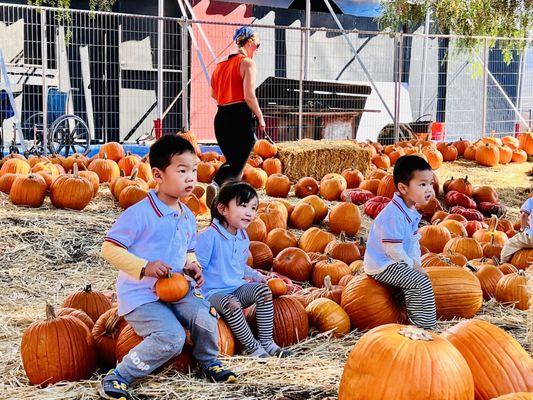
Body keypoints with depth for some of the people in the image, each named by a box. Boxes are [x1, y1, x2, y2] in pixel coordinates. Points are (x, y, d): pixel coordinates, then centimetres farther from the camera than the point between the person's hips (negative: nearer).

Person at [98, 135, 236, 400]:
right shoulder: (140, 213, -16)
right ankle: (118, 377, -8)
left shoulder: (188, 218, 8)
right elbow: (109, 249, -16)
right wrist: (144, 267, -25)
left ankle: (208, 362, 12)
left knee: (204, 316, -20)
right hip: (140, 295, -6)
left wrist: (191, 267, 2)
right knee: (171, 337, -26)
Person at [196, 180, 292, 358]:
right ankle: (253, 348, -22)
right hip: (213, 293, -7)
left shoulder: (243, 237, 8)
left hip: (238, 288, 7)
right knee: (231, 304, -36)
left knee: (263, 290, -16)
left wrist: (256, 275, 16)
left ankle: (266, 342, -10)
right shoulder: (208, 237, -19)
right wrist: (198, 295, -25)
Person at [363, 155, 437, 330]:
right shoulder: (394, 215, -26)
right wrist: (412, 265, -13)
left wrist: (416, 263, 3)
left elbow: (414, 240, 16)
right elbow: (393, 249, -26)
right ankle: (426, 327, -11)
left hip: (395, 262, 11)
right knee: (422, 284, -18)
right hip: (383, 266, -11)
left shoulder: (411, 211, 8)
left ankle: (415, 320, 29)